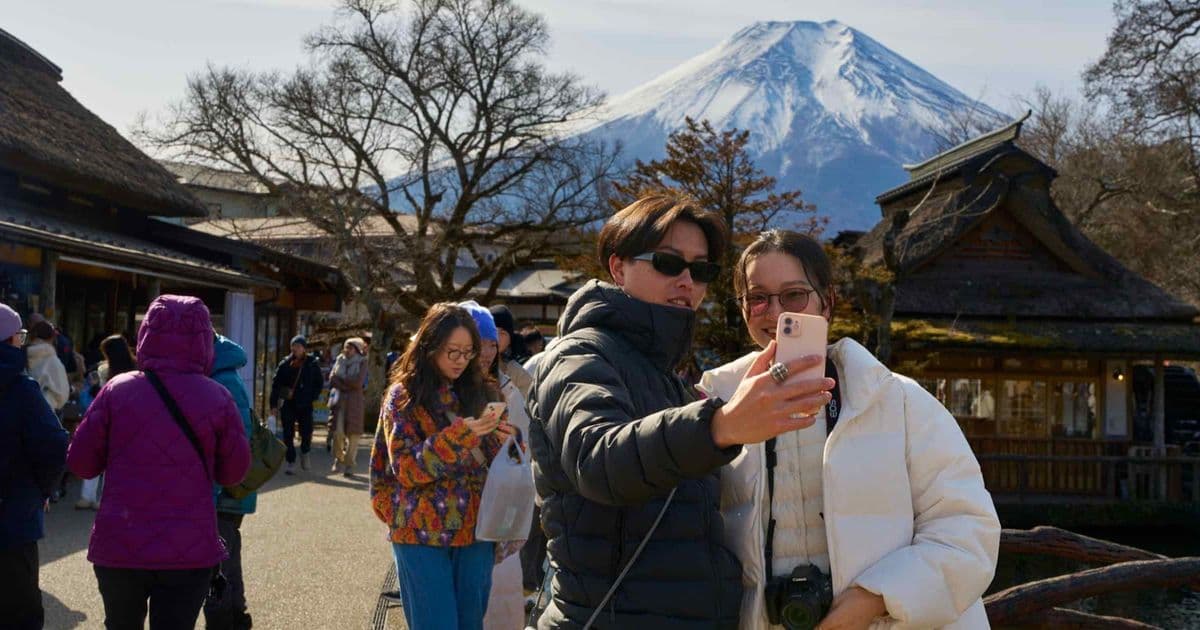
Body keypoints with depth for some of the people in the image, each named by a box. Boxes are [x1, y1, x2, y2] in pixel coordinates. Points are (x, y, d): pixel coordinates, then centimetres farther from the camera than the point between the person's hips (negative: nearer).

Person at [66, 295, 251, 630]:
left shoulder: (118, 390, -4)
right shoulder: (218, 398, -6)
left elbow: (81, 463, 0)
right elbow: (234, 472, 2)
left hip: (119, 545, 2)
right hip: (189, 551, -2)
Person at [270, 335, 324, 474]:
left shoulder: (312, 364, 1)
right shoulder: (285, 364, 0)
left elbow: (320, 383, 9)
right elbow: (275, 384, 2)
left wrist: (312, 397, -3)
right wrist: (274, 404, -3)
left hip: (305, 405, 0)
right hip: (288, 404, 0)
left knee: (306, 433, -1)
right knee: (288, 435, 1)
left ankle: (304, 453, 29)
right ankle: (291, 463, 11)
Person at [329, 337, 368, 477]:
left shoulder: (362, 362, 1)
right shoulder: (339, 360, 12)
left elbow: (358, 382, -9)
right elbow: (332, 379, 3)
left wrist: (340, 378, -2)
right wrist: (348, 384, -9)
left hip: (355, 401, -2)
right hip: (339, 399, 2)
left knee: (353, 434, -2)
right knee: (338, 431, -8)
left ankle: (349, 465, 7)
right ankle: (339, 457, 17)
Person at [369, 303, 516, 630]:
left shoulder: (478, 392, 9)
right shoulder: (403, 395, -2)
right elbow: (405, 468, -11)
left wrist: (500, 440, -9)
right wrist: (458, 435, -22)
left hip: (474, 530, 4)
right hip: (422, 533, -4)